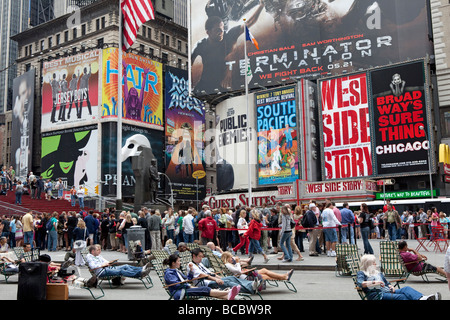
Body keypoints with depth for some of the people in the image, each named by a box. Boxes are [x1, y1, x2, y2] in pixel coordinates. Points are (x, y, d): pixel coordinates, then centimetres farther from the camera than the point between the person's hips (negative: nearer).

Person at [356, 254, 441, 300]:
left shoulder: (378, 273, 33)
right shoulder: (361, 273, 8)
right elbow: (360, 283, -12)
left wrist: (391, 287, 11)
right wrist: (374, 282, -21)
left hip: (387, 291, 7)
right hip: (378, 295, -7)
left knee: (406, 289, -23)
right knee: (402, 296, -31)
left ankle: (421, 298, -50)